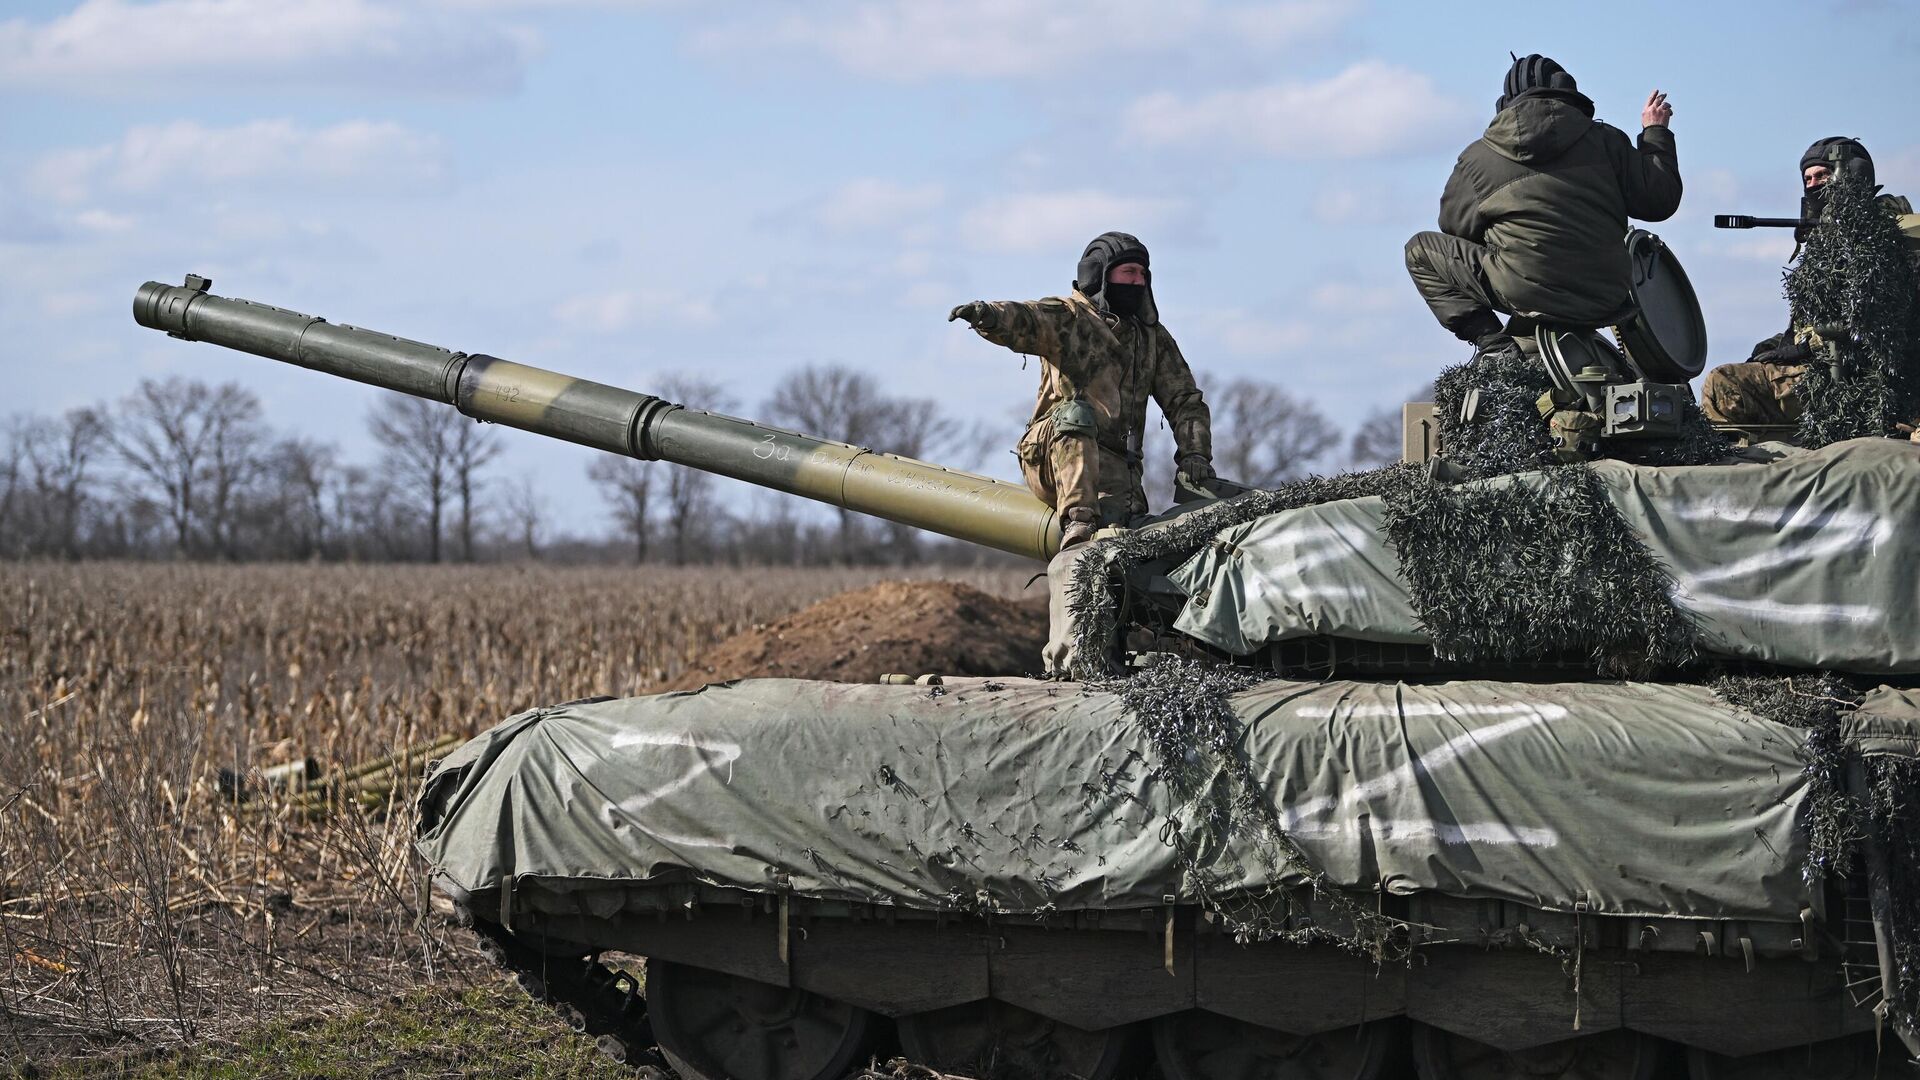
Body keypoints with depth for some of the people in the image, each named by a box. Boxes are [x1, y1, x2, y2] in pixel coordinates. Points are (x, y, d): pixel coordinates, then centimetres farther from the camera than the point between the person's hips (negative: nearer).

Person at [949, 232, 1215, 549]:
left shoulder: (1153, 336, 19)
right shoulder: (1067, 317, 4)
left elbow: (1185, 400, 19)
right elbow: (1023, 321, -18)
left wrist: (1194, 455, 1)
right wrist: (989, 315, -43)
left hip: (1115, 465, 2)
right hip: (1052, 459, -2)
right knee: (1075, 412, -38)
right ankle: (1077, 522, -45)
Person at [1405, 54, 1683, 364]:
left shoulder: (1476, 158, 3)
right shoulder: (1604, 140, 5)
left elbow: (1454, 225, 13)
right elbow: (1659, 200, 7)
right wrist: (1656, 132, 21)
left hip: (1531, 298, -4)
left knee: (1420, 251, 13)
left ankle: (1493, 343, -2)